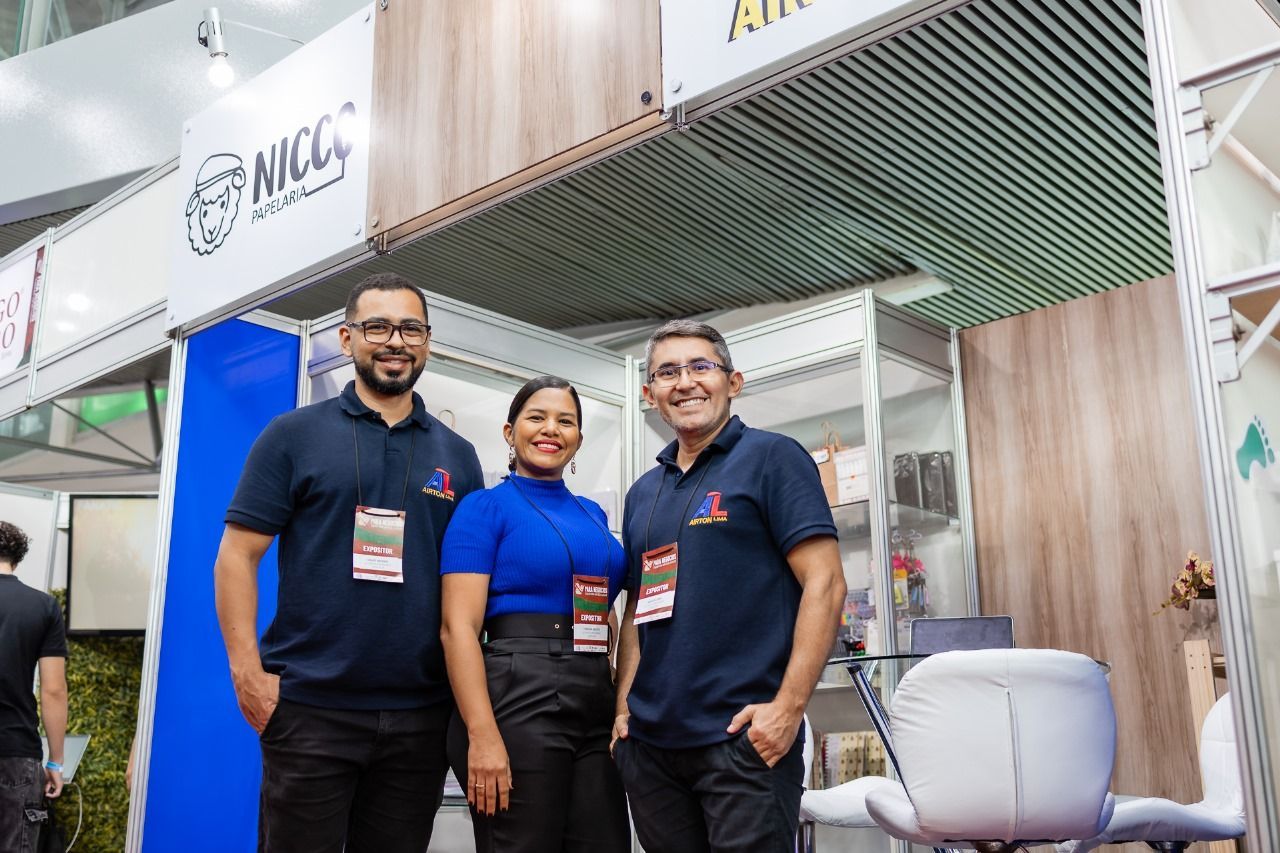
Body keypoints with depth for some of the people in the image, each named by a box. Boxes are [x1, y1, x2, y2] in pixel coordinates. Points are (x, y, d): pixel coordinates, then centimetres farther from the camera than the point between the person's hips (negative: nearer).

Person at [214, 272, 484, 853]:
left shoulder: (457, 456, 11)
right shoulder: (294, 435, 2)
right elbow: (237, 555, -2)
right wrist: (247, 672, -11)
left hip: (421, 714, 3)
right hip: (308, 709, -3)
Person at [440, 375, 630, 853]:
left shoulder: (592, 514, 17)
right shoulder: (485, 508, -1)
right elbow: (458, 627, -10)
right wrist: (482, 734, -19)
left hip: (598, 705, 6)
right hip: (516, 696, -6)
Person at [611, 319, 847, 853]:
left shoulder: (771, 458, -2)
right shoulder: (643, 493, 16)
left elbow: (824, 584, -10)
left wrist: (788, 706, -17)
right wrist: (624, 707, 7)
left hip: (744, 735, -6)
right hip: (649, 741, 6)